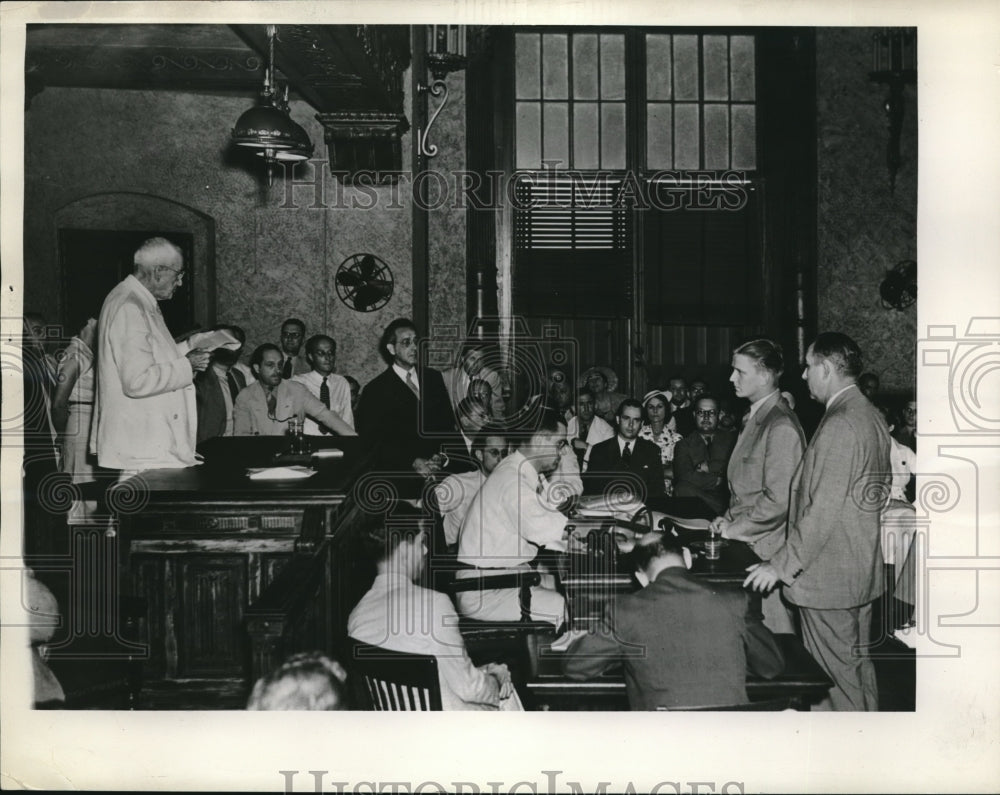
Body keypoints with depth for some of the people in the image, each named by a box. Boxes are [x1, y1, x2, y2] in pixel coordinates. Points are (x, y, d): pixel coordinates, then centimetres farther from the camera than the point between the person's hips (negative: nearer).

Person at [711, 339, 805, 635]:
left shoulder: (781, 426, -17)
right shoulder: (756, 417, 13)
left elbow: (778, 499, -20)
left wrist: (734, 529, -13)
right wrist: (729, 518, 8)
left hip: (765, 549, -9)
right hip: (745, 544, 9)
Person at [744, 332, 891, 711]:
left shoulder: (840, 425, -22)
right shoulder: (872, 416, 8)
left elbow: (823, 512, -24)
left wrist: (780, 566, -17)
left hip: (828, 578, -10)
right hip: (863, 571, 10)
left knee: (835, 676, 0)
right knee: (858, 665, 20)